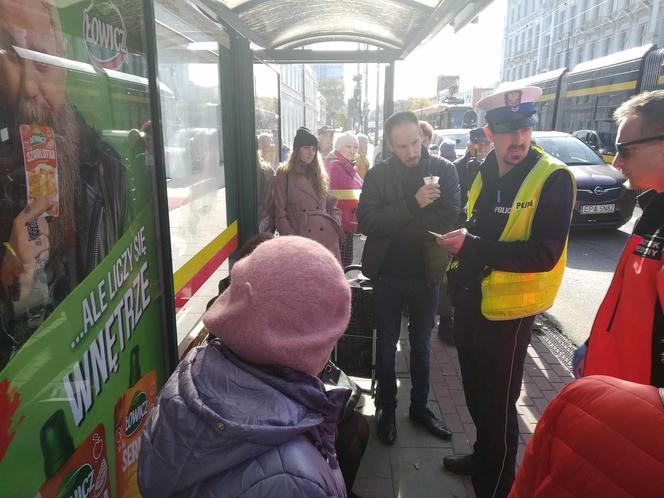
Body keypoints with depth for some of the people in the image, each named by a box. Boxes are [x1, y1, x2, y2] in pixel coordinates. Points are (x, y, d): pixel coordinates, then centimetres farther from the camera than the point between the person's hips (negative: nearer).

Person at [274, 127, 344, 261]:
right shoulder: (284, 174, 2)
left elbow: (332, 206, 17)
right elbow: (280, 212, -2)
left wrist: (336, 226, 2)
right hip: (300, 235, -3)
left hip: (327, 235, 4)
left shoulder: (320, 174, 15)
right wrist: (291, 238, -9)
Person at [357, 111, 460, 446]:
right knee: (386, 345, 12)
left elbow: (450, 218, -16)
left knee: (421, 344, 17)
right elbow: (366, 221, -17)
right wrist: (413, 205, -27)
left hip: (425, 273, 1)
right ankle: (387, 410, 30)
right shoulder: (378, 174, -6)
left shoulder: (444, 170, -5)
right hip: (388, 274, -1)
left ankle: (419, 406, 36)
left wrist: (394, 226, -18)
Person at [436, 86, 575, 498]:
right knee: (475, 392, 22)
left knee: (497, 402, 7)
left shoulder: (553, 178, -16)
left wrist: (472, 246, -26)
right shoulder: (485, 174, 6)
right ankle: (483, 455, 46)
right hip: (471, 299, 7)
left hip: (507, 308, -7)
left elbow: (545, 254, -23)